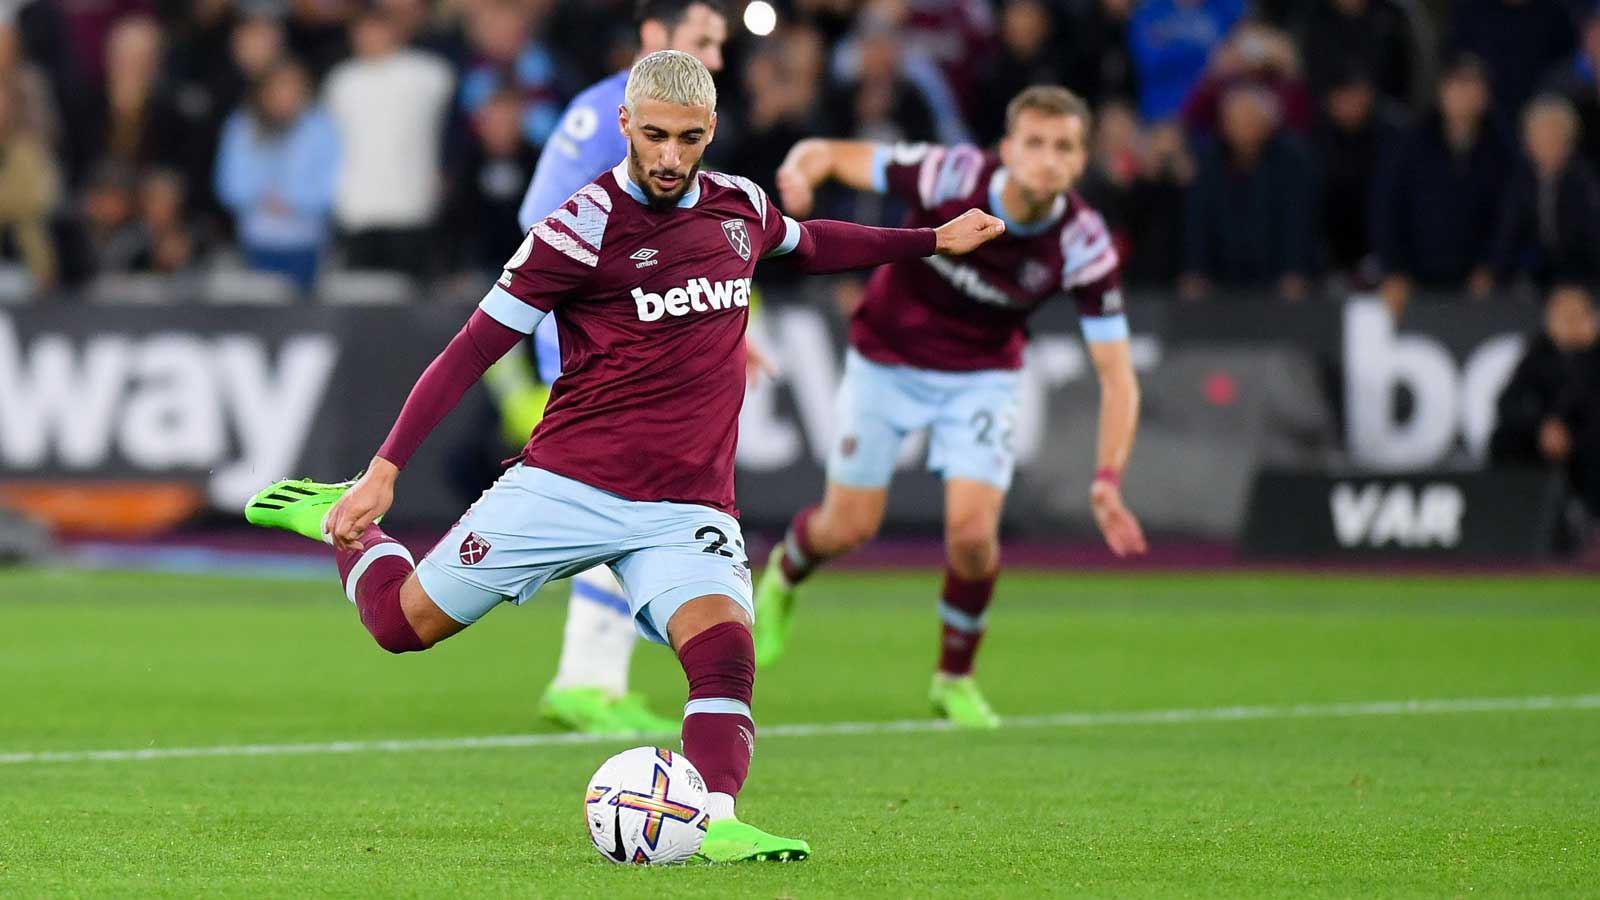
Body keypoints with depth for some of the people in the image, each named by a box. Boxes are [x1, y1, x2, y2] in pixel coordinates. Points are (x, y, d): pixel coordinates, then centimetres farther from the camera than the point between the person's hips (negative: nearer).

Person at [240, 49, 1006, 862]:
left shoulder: (741, 206, 7)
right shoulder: (583, 228, -10)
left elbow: (809, 245, 34)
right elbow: (472, 350, -7)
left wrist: (932, 240, 36)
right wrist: (385, 469, -11)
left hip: (687, 508, 3)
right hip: (567, 484, -3)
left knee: (723, 648, -25)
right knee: (405, 622, 4)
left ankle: (716, 824, -32)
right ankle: (342, 523, 32)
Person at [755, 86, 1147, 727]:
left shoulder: (1083, 246, -25)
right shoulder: (951, 177, -29)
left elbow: (1116, 375, -20)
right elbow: (829, 154, -20)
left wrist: (1108, 480, -33)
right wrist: (802, 171, -46)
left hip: (982, 378, 1)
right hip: (887, 361, -1)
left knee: (973, 530, -16)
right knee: (848, 529, 3)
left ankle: (955, 677, 10)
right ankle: (784, 573, 41)